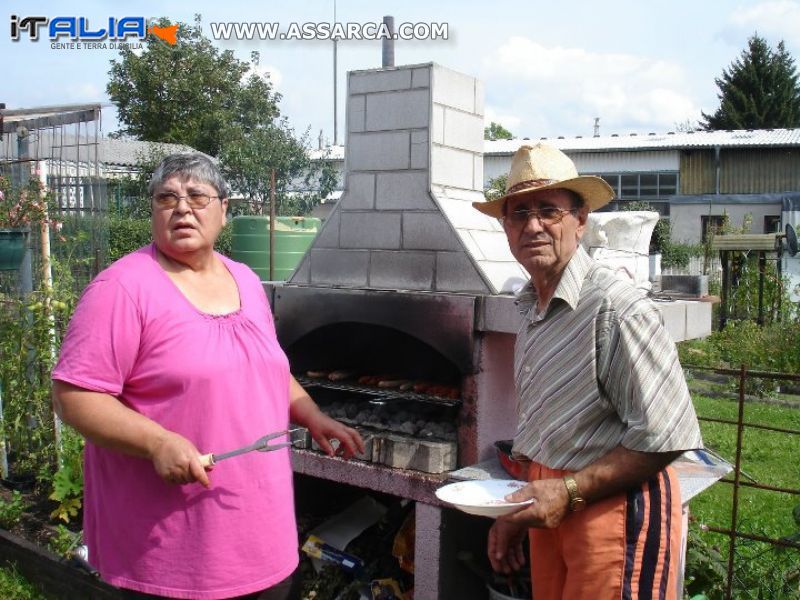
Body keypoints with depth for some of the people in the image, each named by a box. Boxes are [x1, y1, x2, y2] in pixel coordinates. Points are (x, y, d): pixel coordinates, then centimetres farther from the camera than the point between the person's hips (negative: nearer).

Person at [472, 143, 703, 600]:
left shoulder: (615, 307, -21)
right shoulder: (534, 308, 7)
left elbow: (665, 437, -21)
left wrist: (570, 490, -19)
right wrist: (516, 513, 13)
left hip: (616, 506, -7)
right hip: (552, 506, 8)